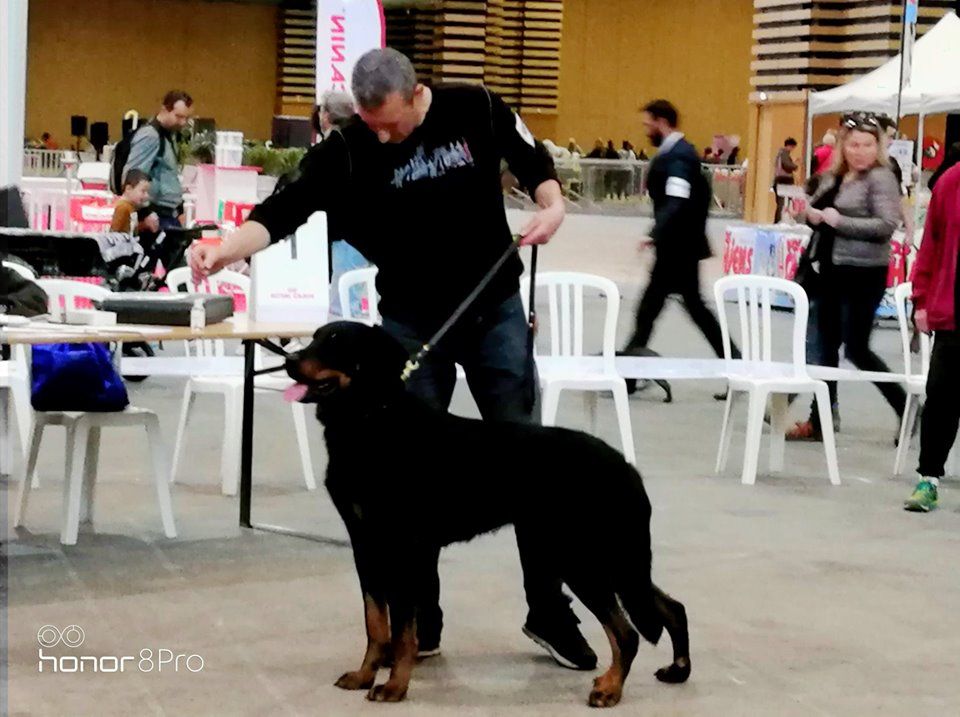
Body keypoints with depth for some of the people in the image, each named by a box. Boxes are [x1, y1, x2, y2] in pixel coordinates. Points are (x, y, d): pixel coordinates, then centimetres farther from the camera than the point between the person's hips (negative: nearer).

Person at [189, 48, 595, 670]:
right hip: (412, 322, 0)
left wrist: (553, 206, -16)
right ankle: (419, 621, 13)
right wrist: (226, 248, -35)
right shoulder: (348, 148, -13)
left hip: (496, 310, 0)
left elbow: (534, 165, 4)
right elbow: (284, 211, -18)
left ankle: (550, 612, 12)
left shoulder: (476, 110, -11)